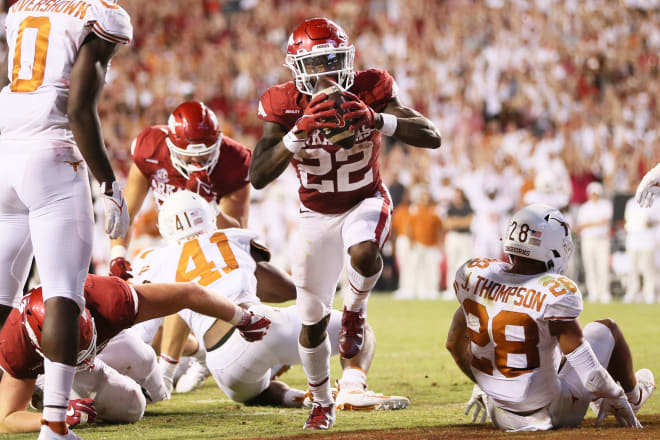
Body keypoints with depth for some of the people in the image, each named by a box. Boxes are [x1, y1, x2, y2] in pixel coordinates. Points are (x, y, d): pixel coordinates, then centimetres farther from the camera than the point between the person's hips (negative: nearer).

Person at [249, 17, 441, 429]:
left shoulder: (371, 89, -20)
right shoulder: (285, 104, -19)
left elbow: (432, 136, -27)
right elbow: (258, 176, -28)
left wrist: (377, 119, -42)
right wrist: (299, 132, -42)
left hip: (366, 201, -2)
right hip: (317, 214, 2)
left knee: (363, 253, -37)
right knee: (312, 318, 5)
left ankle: (355, 311, -2)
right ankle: (322, 403, 29)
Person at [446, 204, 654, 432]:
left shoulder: (475, 273, -9)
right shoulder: (555, 293, -26)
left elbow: (455, 344, 7)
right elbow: (589, 374, -24)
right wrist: (616, 397, -3)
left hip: (502, 415, 5)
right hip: (551, 411, -5)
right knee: (607, 328, 17)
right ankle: (635, 396, 41)